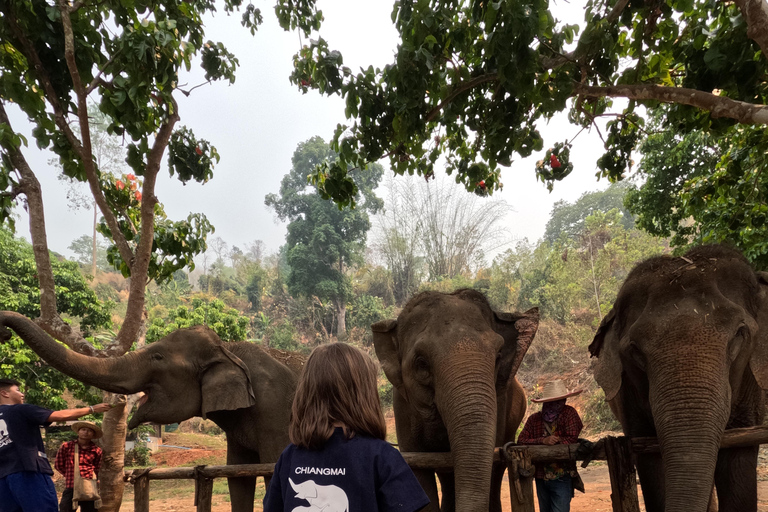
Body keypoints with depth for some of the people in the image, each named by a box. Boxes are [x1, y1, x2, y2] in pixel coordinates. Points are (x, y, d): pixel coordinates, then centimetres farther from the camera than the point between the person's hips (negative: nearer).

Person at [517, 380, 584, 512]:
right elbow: (521, 441, -8)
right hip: (541, 478, 4)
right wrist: (543, 441, -22)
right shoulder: (534, 419, 0)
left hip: (562, 478, -4)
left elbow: (572, 440, -16)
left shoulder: (569, 413, -7)